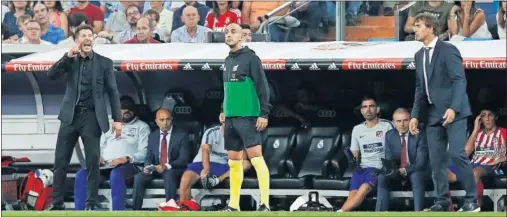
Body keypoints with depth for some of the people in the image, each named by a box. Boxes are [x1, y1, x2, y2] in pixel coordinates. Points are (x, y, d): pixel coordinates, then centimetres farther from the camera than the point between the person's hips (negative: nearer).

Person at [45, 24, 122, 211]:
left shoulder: (104, 62, 3)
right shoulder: (70, 60, 8)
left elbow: (113, 92, 3)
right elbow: (51, 75, -5)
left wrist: (117, 119, -4)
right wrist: (68, 56, -16)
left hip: (91, 116, -2)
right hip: (70, 115, 2)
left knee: (93, 162, -6)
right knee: (60, 161, 2)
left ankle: (90, 204, 0)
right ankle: (57, 203, 8)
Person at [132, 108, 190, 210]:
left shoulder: (182, 135, -2)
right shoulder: (152, 136, 13)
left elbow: (184, 159, -10)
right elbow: (149, 157, 11)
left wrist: (166, 166, -25)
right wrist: (148, 167, -15)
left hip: (174, 170, -4)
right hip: (156, 169, 4)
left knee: (169, 175, -39)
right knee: (138, 178, -24)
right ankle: (135, 211, -23)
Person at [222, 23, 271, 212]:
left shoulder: (250, 58, -6)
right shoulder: (228, 60, 16)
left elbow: (262, 87, -10)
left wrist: (264, 114, -16)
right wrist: (225, 115, 22)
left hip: (247, 117, -8)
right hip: (231, 118, 8)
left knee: (256, 158, -12)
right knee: (234, 162, 10)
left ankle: (265, 204, -15)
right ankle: (234, 205, 16)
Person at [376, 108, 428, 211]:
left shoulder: (419, 135, -11)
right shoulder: (390, 136, 2)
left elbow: (421, 162, -18)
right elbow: (389, 159, 0)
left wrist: (405, 171, -32)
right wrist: (390, 169, -24)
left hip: (415, 172, -3)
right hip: (397, 172, 3)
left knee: (416, 175, -37)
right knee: (382, 176, -25)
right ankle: (380, 212, -31)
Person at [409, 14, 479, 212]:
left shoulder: (448, 50, -8)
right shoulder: (419, 55, 15)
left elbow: (460, 80, -15)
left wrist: (453, 108, -27)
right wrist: (415, 115, 9)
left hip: (453, 112, -7)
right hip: (433, 114, 7)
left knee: (456, 154, -14)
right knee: (436, 159, 3)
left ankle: (472, 200, -7)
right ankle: (442, 201, 8)